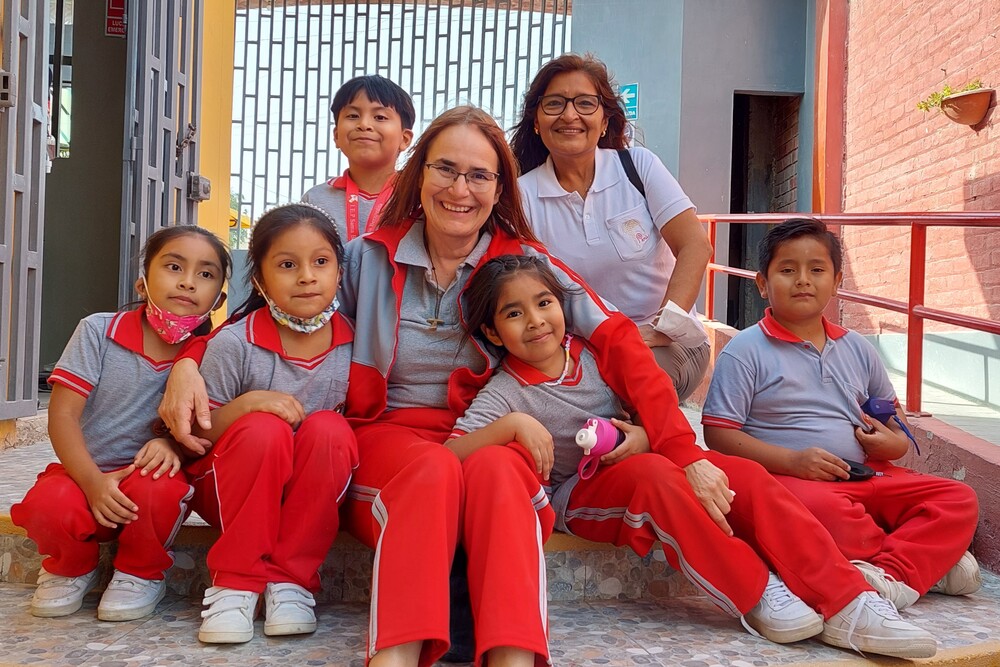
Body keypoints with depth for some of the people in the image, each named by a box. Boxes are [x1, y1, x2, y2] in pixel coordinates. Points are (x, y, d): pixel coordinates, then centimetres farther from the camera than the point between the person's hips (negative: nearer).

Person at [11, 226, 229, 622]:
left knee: (158, 490, -35)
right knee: (48, 504, -32)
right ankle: (71, 569, 7)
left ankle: (142, 574, 0)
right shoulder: (99, 331, -8)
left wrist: (174, 444, -25)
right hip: (85, 472, 0)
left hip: (148, 474, 0)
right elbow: (62, 415, -11)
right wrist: (93, 482, -23)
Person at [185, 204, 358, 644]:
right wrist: (246, 404, -28)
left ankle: (290, 579, -18)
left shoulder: (352, 343, -7)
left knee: (329, 428, -27)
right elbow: (197, 434, -11)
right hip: (232, 490, -2)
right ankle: (235, 582, -19)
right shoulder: (233, 343, -14)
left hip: (313, 495, 2)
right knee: (264, 428, -32)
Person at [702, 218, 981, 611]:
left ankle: (889, 574, -28)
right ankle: (930, 561, -20)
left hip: (865, 476, 6)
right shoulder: (745, 351, -2)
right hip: (785, 477, -6)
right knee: (824, 507, -39)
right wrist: (791, 461, -19)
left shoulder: (856, 349, 16)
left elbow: (892, 411, 28)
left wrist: (896, 441, 2)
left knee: (958, 499, -8)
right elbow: (718, 432, -8)